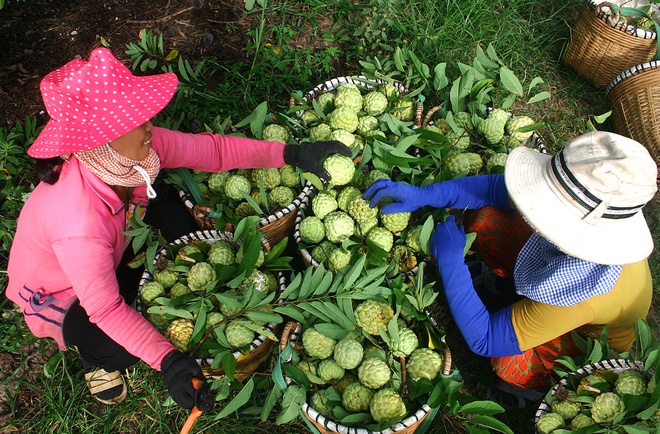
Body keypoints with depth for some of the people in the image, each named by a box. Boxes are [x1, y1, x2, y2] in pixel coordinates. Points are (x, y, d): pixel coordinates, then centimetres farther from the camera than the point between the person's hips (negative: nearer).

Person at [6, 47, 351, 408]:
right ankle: (94, 354, 15)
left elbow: (212, 149, -22)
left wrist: (292, 154, -28)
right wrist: (167, 362, -38)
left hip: (109, 258, 6)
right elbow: (105, 309, -34)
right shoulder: (80, 222, -45)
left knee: (178, 220, -11)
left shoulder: (132, 149, -29)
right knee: (128, 347, -24)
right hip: (56, 296, -6)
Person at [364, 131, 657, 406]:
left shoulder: (572, 294, -48)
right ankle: (515, 289, 18)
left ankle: (538, 380, 5)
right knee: (484, 221, -15)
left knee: (509, 363, -35)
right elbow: (498, 188, -18)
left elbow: (483, 340, -37)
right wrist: (423, 196, -26)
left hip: (597, 338, -5)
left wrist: (449, 258, -33)